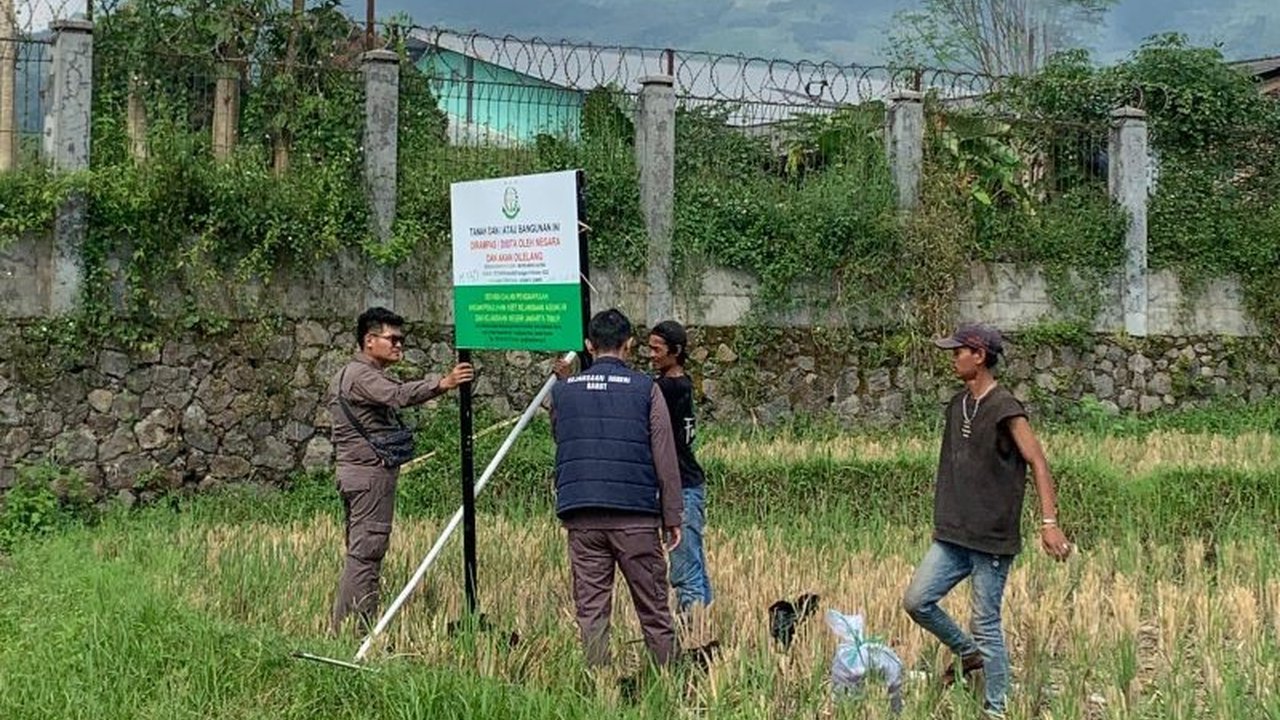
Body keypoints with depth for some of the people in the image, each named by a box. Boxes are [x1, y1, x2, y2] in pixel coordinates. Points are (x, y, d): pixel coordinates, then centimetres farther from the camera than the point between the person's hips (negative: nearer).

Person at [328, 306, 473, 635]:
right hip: (371, 472, -11)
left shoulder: (346, 375, 21)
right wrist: (442, 384, -43)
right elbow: (398, 395, -32)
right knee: (366, 552, -10)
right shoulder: (361, 375, -12)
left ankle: (341, 628, 14)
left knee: (359, 552, 12)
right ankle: (357, 631, -11)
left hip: (353, 473, 11)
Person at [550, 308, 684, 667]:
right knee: (653, 609, 6)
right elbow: (665, 459, 0)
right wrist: (672, 517, 4)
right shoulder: (645, 389, 1)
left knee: (591, 608, 5)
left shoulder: (563, 389, 9)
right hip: (636, 516, -2)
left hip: (581, 516, 2)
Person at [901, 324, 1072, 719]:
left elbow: (1038, 463, -16)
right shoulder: (958, 404, 11)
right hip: (952, 536, 8)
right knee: (916, 601, 3)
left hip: (991, 540, -7)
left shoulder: (1004, 408, -13)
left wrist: (1048, 521, -25)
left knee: (986, 625, -1)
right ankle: (968, 653, 26)